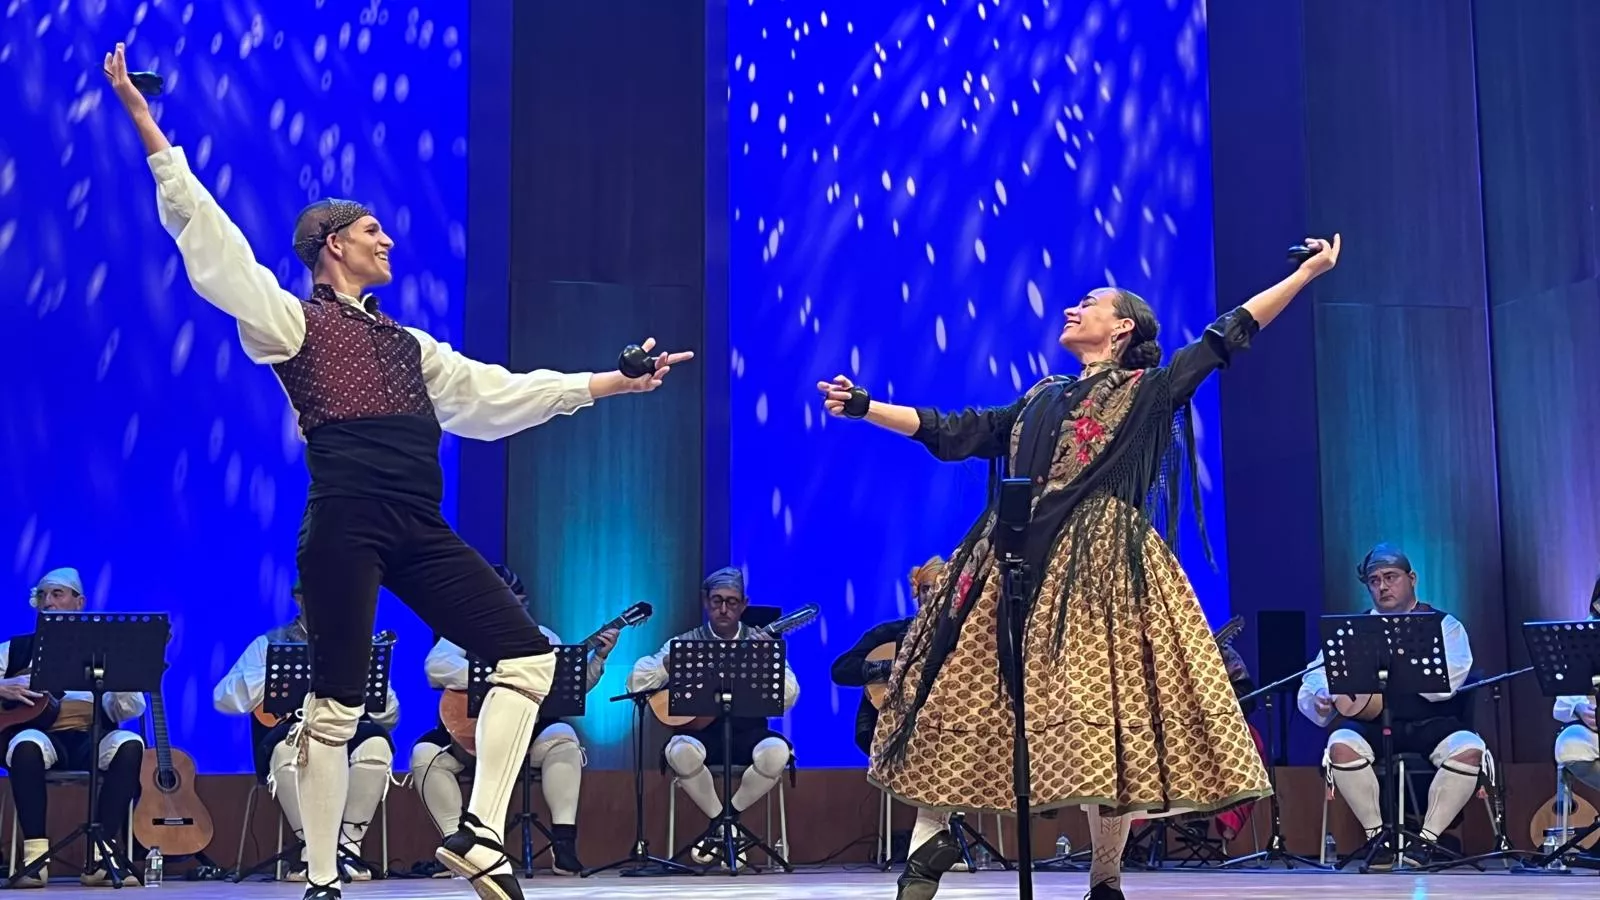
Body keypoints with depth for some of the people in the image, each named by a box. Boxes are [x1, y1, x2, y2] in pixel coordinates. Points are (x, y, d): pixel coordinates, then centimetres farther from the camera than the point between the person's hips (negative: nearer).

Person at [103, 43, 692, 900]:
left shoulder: (408, 346, 26)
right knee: (336, 703, -4)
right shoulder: (292, 320, 7)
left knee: (529, 654, -1)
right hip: (347, 523, -6)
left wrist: (607, 381, 25)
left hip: (421, 530, 7)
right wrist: (149, 130, -7)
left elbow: (496, 391, 27)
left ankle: (479, 831, 1)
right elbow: (208, 235, -1)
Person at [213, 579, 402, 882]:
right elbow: (224, 700, 0)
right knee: (288, 747, -37)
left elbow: (389, 718, 10)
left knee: (376, 743, -32)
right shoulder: (270, 643, 13)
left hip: (347, 735, 1)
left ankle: (348, 847, -21)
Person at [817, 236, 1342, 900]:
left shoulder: (1149, 391, 9)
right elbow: (954, 433, 25)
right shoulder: (1041, 399, 23)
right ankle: (931, 838, 5)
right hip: (1020, 560, 5)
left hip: (1102, 563, -5)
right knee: (962, 687, -1)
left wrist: (1308, 271, 3)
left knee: (1107, 702, -8)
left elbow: (1227, 335, 5)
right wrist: (863, 407, 24)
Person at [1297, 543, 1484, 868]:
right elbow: (1315, 679, 5)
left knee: (1469, 748, -32)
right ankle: (1379, 836, -11)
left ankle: (1426, 839, -15)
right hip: (1374, 725, 1)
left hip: (1431, 725, -1)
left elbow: (1445, 684, -11)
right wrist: (1320, 699, -19)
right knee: (1341, 745, -31)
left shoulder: (1444, 625, 9)